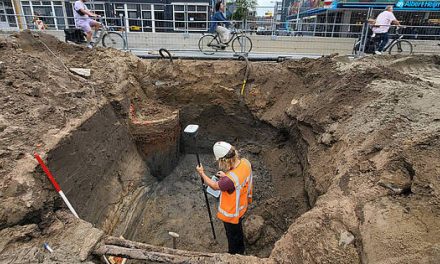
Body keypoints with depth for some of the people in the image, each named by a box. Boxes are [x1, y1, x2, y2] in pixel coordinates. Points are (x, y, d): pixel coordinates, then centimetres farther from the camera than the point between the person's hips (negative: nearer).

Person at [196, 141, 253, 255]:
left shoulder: (230, 179, -43)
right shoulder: (246, 163, -21)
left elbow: (214, 186, -21)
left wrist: (202, 173, -7)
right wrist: (226, 176, -2)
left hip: (231, 213, -8)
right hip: (242, 206, 8)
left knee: (232, 235, 22)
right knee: (238, 230, 34)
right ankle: (240, 251, 61)